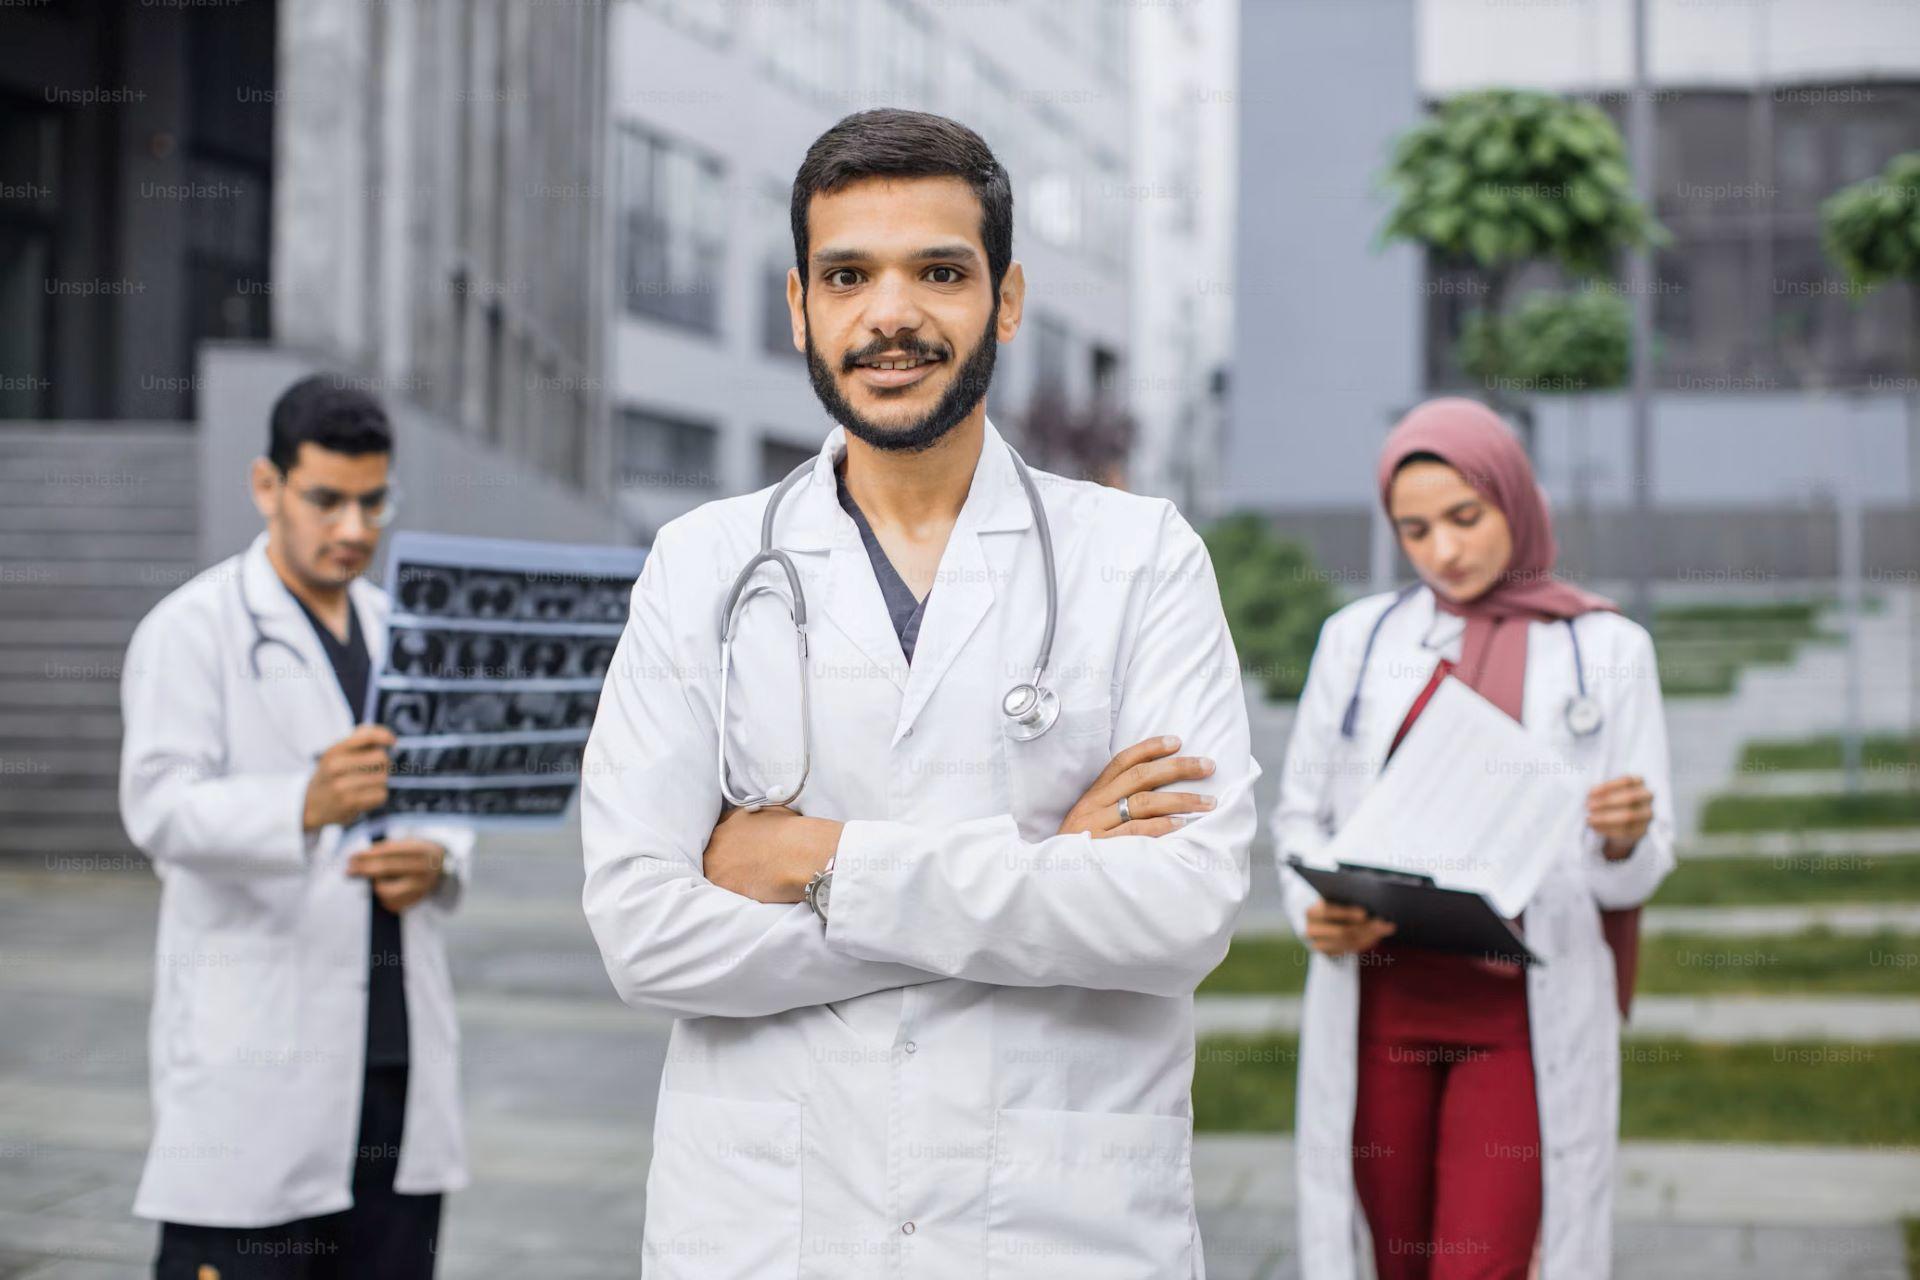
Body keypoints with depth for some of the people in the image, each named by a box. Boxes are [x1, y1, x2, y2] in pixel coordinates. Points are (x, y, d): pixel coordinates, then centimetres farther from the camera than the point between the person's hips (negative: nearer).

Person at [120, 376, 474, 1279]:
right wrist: (309, 806, -36)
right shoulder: (192, 630, -3)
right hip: (254, 1059, -6)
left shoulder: (397, 630, 18)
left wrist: (438, 860, -2)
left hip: (397, 1049, 6)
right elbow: (159, 805, -17)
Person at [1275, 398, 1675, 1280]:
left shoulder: (1606, 650, 4)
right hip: (1380, 1001, 2)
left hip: (1527, 1015, -2)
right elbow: (1300, 815, 9)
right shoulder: (1358, 638, 8)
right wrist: (1316, 912, -12)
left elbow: (1637, 871, 3)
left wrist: (1623, 839, -20)